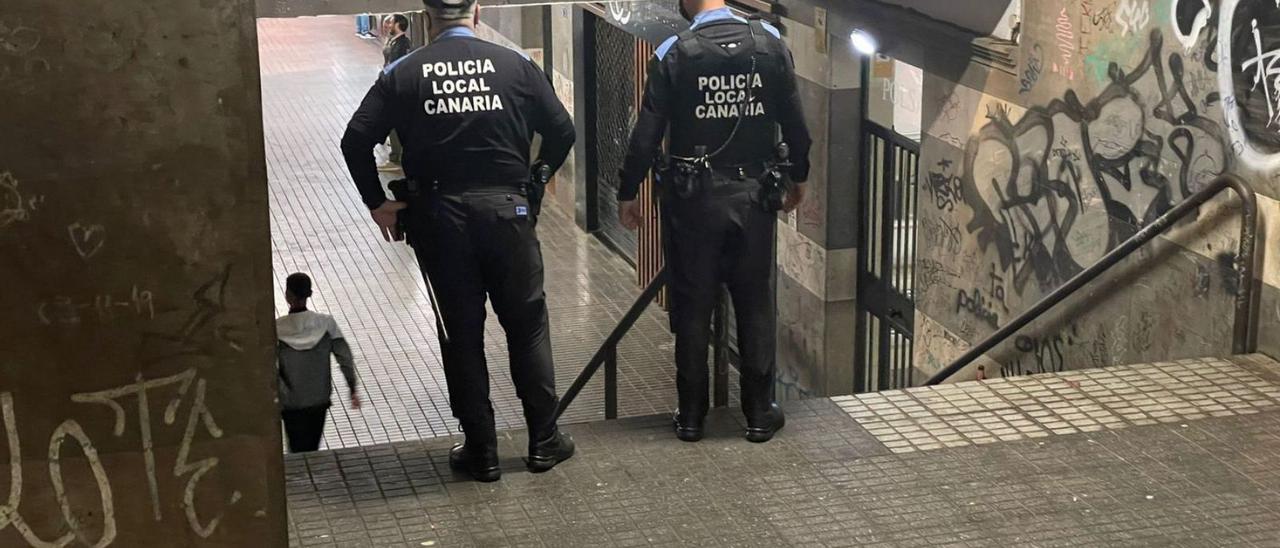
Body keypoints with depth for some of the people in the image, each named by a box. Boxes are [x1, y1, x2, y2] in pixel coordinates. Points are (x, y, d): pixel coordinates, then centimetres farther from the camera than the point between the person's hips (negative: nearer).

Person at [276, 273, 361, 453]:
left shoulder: (277, 329, -17)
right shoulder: (326, 323, -13)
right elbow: (345, 357, -10)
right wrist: (353, 388, -1)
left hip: (292, 403, -2)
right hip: (320, 399, 2)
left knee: (298, 450, 10)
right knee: (313, 448, 21)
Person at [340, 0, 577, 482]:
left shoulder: (403, 73, 1)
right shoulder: (515, 65, 2)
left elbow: (356, 140, -4)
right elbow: (562, 131, 2)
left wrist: (376, 202, 6)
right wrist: (536, 180, 16)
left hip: (438, 214, 0)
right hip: (507, 207, 0)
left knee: (461, 334, 8)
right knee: (527, 325, 12)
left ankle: (481, 451, 13)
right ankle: (544, 440, 17)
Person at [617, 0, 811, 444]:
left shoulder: (674, 54, -11)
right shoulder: (770, 44, -3)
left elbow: (646, 135, -9)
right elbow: (794, 122, 2)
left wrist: (627, 194, 3)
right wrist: (798, 178, 18)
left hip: (693, 198, -2)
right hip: (753, 196, 2)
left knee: (692, 307, 9)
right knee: (756, 306, 11)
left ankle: (691, 415, 16)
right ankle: (760, 413, 17)